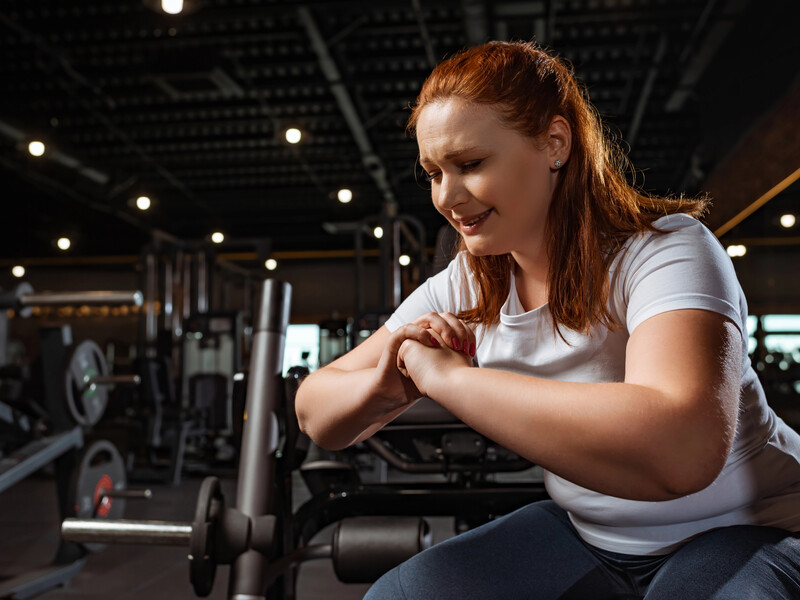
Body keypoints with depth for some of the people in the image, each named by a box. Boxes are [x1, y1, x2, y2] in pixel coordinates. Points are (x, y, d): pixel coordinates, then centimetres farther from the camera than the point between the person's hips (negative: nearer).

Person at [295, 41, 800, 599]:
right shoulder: (461, 291, -4)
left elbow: (682, 451, -42)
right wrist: (380, 388, -26)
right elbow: (316, 412, -1)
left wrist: (447, 377, -36)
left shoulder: (665, 250, -22)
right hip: (584, 536, 5)